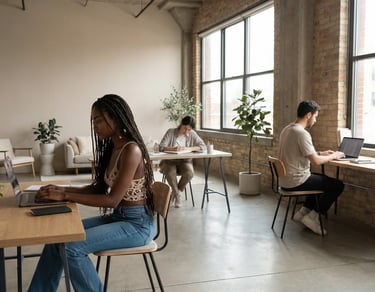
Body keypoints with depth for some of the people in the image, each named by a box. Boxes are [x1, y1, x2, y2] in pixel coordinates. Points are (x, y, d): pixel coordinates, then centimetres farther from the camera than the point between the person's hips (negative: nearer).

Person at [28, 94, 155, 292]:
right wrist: (62, 190, -2)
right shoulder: (112, 147, 8)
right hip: (118, 216, 9)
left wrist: (65, 197, -20)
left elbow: (112, 199, -23)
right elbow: (98, 188, 12)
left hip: (137, 223, -9)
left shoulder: (131, 150, -21)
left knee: (71, 246, -20)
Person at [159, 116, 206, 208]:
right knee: (170, 172, -35)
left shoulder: (192, 134, -1)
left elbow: (203, 147, -8)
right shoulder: (171, 132, -6)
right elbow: (161, 147, -13)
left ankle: (176, 192, -5)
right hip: (169, 161, -1)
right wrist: (173, 148, -32)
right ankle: (178, 194, -8)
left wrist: (188, 148, -21)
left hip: (184, 161, 2)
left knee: (190, 172, -30)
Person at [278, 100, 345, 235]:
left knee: (324, 180, 28)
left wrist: (320, 153, 17)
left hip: (285, 180, 10)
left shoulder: (287, 129, 10)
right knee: (338, 185, 1)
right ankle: (312, 217, 4)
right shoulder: (302, 133, -20)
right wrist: (333, 156, -4)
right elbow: (315, 161, -21)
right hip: (296, 181, -10)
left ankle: (303, 211, 21)